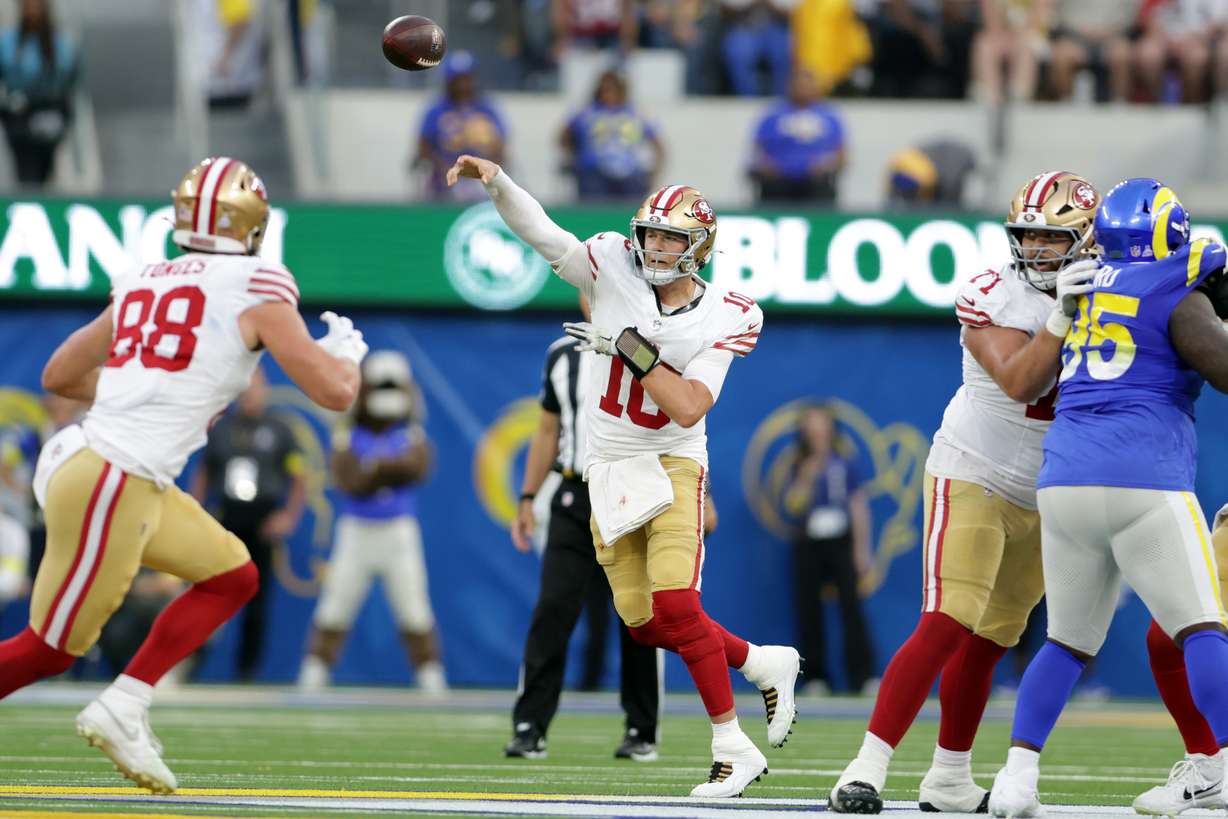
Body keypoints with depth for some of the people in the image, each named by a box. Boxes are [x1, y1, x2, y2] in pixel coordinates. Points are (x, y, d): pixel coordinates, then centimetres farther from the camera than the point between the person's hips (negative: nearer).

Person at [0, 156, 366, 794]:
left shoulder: (143, 282, 16)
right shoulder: (253, 288, -4)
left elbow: (59, 376, 25)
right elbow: (334, 391, -6)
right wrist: (346, 350, 16)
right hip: (112, 483, -8)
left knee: (232, 577, 18)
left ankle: (124, 705, 10)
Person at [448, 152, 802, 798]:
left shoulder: (724, 320, -10)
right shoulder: (615, 268, -4)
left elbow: (688, 408, -19)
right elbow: (539, 232, -12)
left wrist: (634, 349, -23)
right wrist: (495, 181, -27)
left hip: (671, 466, -4)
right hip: (609, 471, 4)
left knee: (675, 604, -19)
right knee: (643, 621, 1)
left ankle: (732, 749, -9)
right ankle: (762, 664, 25)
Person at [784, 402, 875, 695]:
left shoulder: (844, 465, 3)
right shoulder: (801, 468, 7)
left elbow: (859, 507, 4)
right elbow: (793, 504, -2)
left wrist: (862, 550, 0)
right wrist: (807, 478, -17)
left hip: (841, 542, -2)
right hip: (809, 545, 2)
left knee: (851, 605, -12)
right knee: (808, 611, 1)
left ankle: (863, 676, -14)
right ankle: (816, 677, 8)